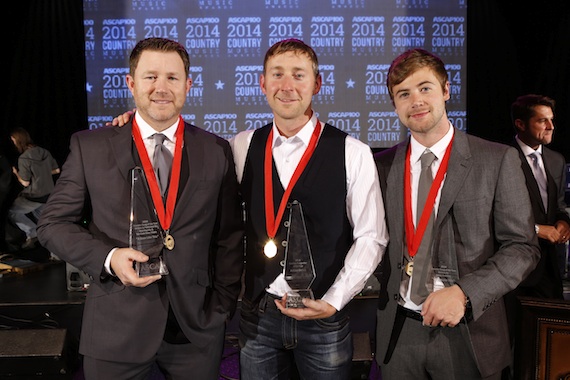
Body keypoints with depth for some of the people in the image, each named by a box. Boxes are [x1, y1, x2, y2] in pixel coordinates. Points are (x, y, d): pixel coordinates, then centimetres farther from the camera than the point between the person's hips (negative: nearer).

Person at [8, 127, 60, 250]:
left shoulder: (23, 158, -19)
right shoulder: (45, 152, 0)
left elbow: (25, 182, -17)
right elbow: (56, 170, 9)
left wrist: (16, 173, 0)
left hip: (34, 197, -7)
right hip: (49, 194, 7)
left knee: (11, 212, 13)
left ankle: (32, 233, 2)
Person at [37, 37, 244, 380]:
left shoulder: (217, 151, 1)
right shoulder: (90, 146, -1)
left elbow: (230, 236, 4)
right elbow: (53, 223, 3)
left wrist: (223, 307, 0)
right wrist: (108, 258, -13)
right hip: (116, 327, 0)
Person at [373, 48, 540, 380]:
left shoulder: (498, 160, -5)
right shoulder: (382, 165, 2)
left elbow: (522, 247, -6)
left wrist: (465, 293, -18)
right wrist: (386, 283, -7)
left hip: (469, 332, -2)